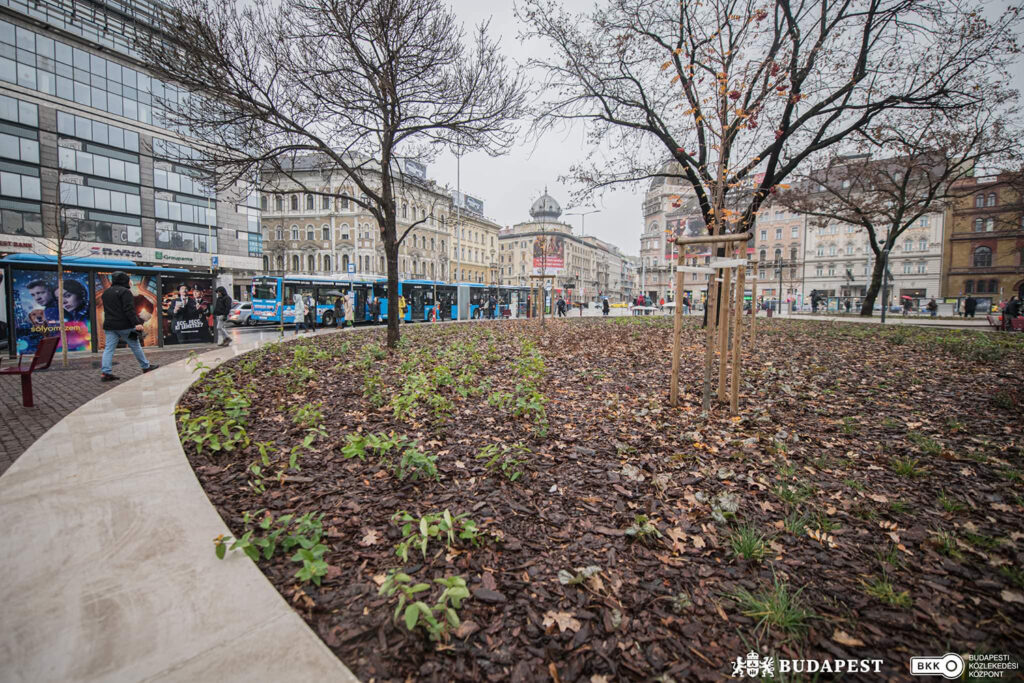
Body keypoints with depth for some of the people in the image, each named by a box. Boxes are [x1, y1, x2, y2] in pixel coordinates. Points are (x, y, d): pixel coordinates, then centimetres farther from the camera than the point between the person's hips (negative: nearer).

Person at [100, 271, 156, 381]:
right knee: (135, 346, 5)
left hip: (109, 325, 7)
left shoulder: (106, 292, 16)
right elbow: (129, 309, -19)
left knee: (108, 349, 2)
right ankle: (146, 367, 15)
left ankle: (105, 373, -5)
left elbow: (107, 310, 22)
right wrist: (136, 323, -22)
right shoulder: (125, 291, -11)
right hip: (124, 326, -7)